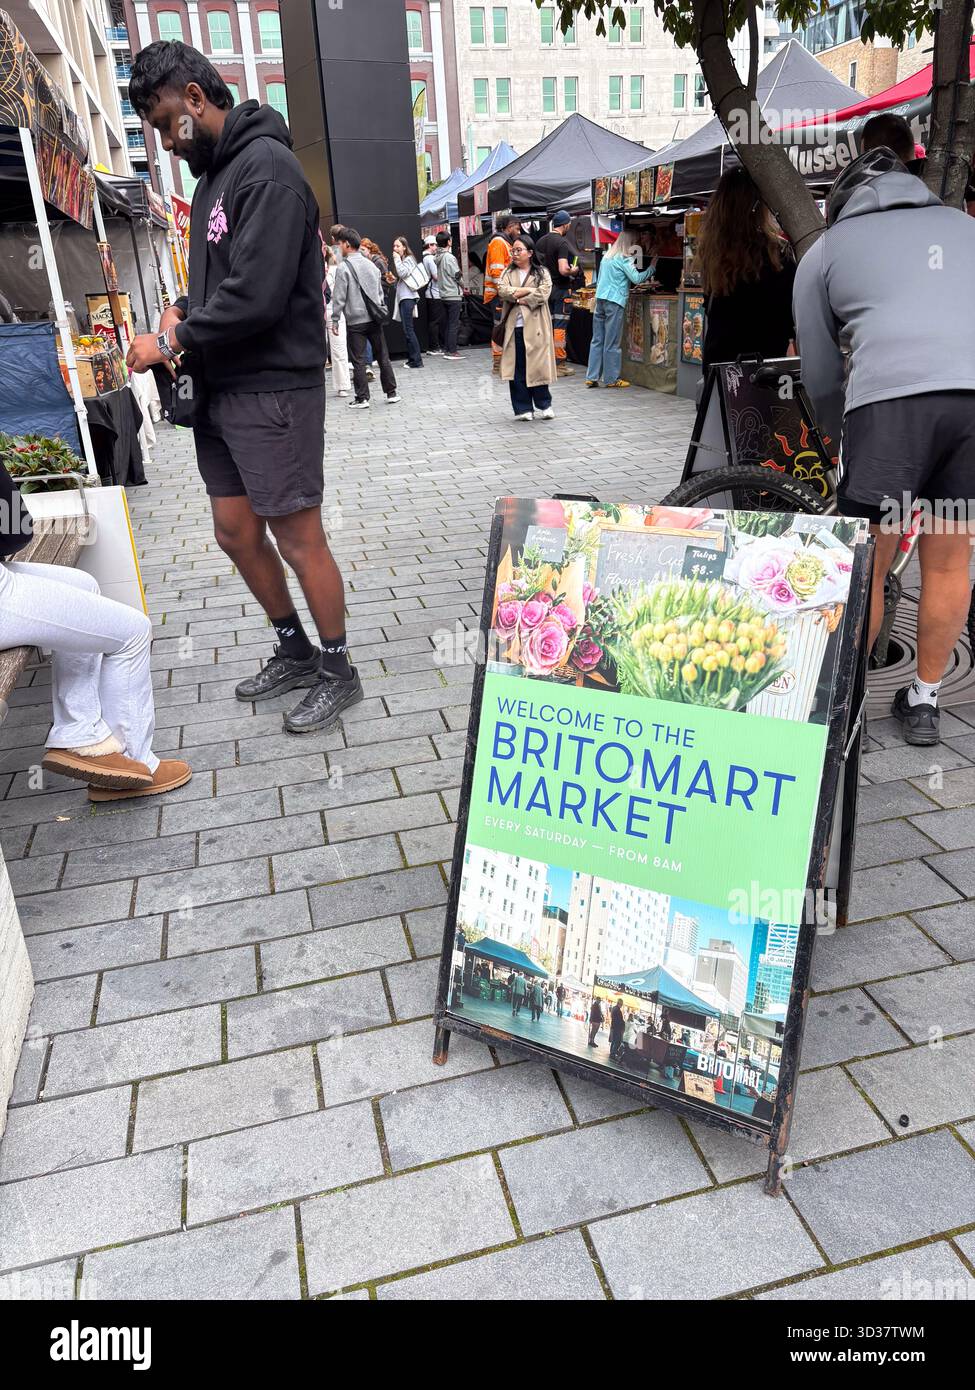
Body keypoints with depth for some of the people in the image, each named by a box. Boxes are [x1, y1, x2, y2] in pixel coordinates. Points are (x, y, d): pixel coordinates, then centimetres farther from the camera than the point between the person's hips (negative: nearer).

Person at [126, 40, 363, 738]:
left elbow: (257, 295, -22)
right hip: (223, 390, 10)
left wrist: (175, 340, -11)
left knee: (299, 539, -3)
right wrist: (183, 308, 6)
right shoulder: (214, 174, 17)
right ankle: (296, 652, 28)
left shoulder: (267, 168, -13)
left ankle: (338, 673, 14)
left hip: (275, 389, -9)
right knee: (236, 533, 12)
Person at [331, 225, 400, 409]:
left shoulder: (344, 267, -10)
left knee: (358, 361, 0)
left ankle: (362, 398, 2)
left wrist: (335, 320, -4)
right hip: (374, 318, 5)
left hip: (355, 321, -5)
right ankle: (391, 393, 14)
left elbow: (339, 297, -10)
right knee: (383, 356, 10)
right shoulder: (371, 265, 9)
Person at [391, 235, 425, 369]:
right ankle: (412, 358, 12)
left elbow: (403, 273, -19)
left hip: (408, 297, -10)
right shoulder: (402, 260, 21)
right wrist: (394, 279, 11)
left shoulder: (408, 259, -5)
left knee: (408, 329, -14)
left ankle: (416, 360, -15)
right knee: (408, 329, 9)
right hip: (403, 297, 10)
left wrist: (397, 259, -10)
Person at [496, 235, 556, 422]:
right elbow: (502, 291, -4)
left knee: (537, 366, -3)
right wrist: (528, 290, -9)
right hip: (514, 327, 3)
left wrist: (520, 298, -8)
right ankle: (523, 409, 6)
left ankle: (543, 406, 9)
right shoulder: (508, 273, 14)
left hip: (535, 327, -3)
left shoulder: (541, 272, 7)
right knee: (516, 369, 0)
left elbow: (543, 293, -10)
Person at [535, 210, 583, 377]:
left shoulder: (541, 241, 7)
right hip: (560, 288, -7)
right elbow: (563, 269, -23)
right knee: (560, 326, -3)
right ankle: (559, 364, -2)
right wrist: (574, 270, -5)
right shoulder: (562, 242, -14)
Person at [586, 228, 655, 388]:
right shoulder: (623, 259, -7)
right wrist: (652, 268, -4)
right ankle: (611, 379, 3)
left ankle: (592, 377, 7)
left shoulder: (607, 256, 17)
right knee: (612, 343, -2)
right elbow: (636, 278, -13)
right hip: (615, 301, -7)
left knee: (597, 340, 7)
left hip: (600, 299, 7)